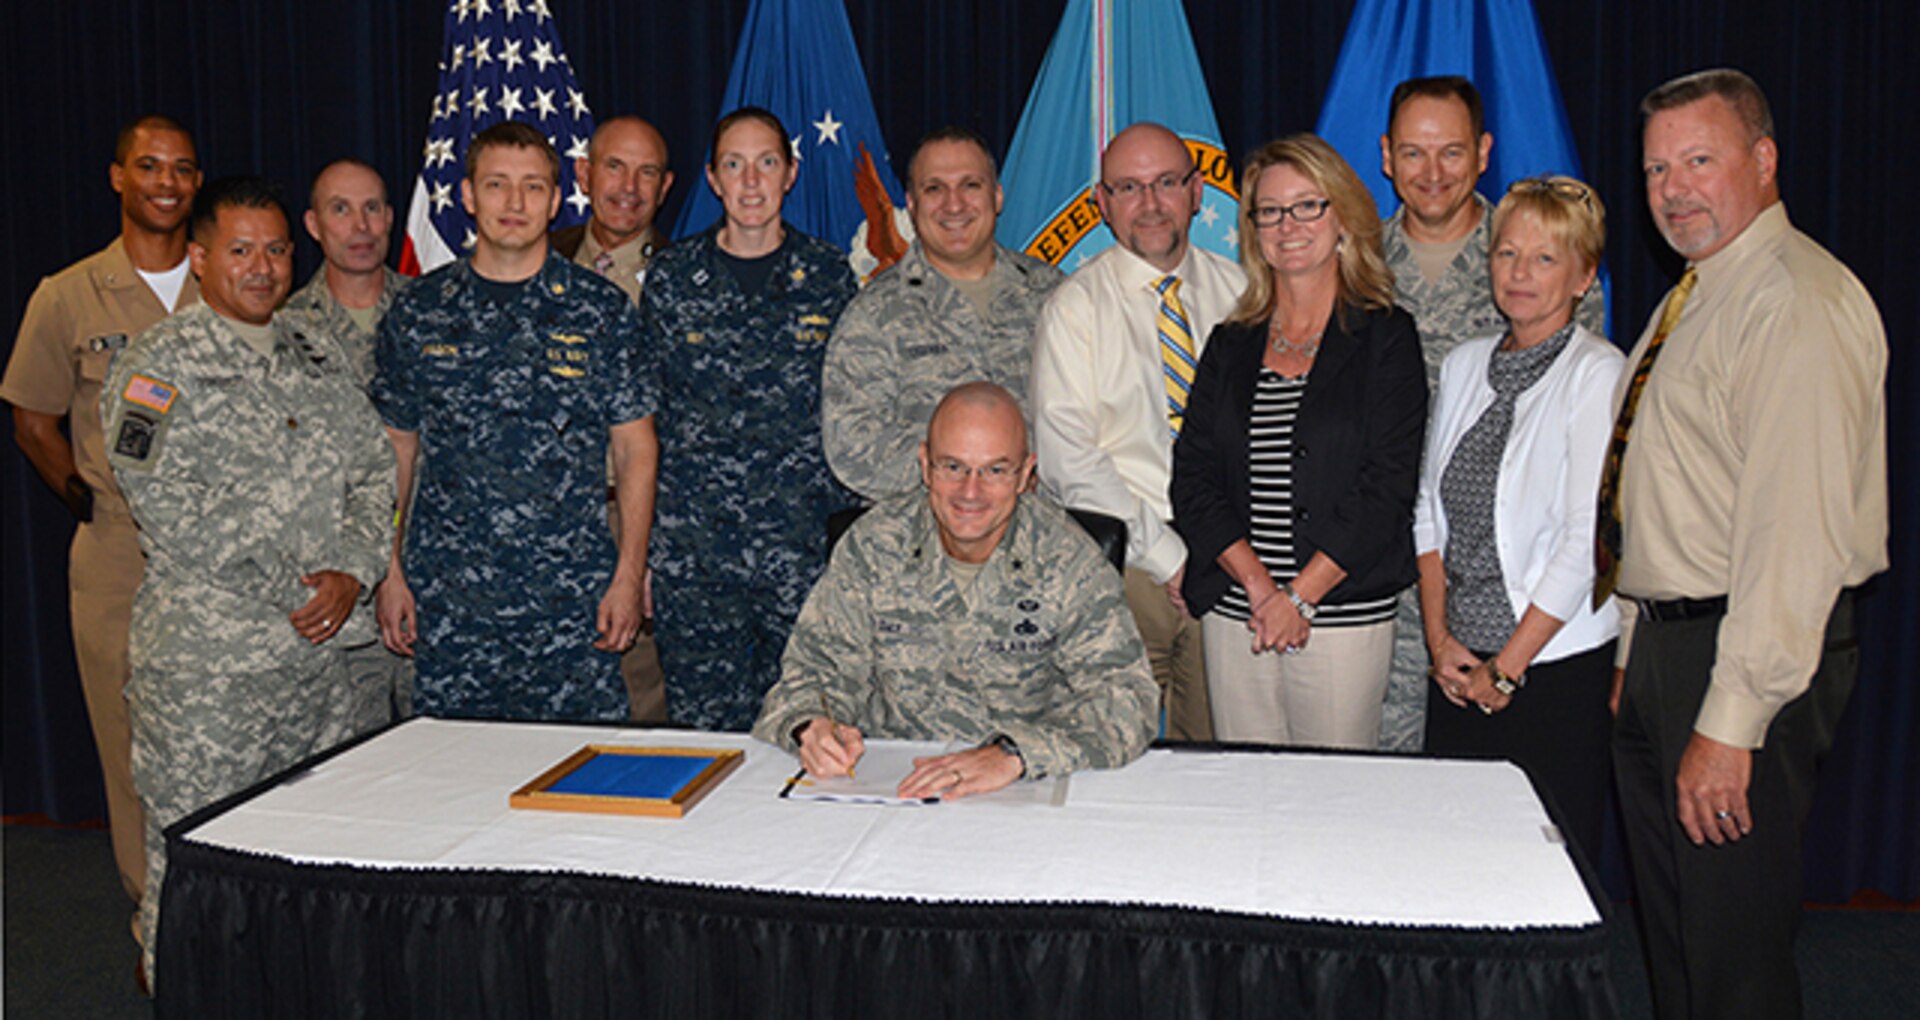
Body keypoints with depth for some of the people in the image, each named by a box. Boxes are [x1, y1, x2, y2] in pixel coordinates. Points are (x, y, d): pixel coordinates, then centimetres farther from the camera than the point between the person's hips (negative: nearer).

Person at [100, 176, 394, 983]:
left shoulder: (318, 357, 13)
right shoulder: (159, 364, -4)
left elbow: (375, 471, 10)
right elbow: (168, 509, -13)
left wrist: (352, 570, -7)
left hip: (318, 646, 6)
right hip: (205, 662, -5)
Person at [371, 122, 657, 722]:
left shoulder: (601, 312, 2)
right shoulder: (417, 313, 6)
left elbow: (635, 449, 3)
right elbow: (395, 451, 10)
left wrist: (629, 575, -4)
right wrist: (391, 573, 5)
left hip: (573, 602, -1)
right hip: (446, 601, 2)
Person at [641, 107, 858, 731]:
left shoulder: (828, 276, 4)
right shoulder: (671, 277, 5)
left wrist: (834, 503, 2)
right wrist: (640, 544, 5)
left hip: (801, 542, 0)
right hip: (692, 545, 0)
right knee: (703, 724, 4)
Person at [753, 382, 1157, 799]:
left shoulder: (1068, 561, -9)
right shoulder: (873, 543, -2)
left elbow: (1125, 697, -17)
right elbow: (819, 663, 3)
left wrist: (1013, 754, -34)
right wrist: (810, 727, -22)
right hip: (883, 787, 4)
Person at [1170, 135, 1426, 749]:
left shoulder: (1385, 337, 1)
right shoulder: (1231, 344, 11)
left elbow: (1385, 488, -7)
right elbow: (1193, 478, 4)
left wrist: (1300, 596, -12)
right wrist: (1258, 584, -9)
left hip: (1344, 617, -3)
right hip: (1233, 615, 3)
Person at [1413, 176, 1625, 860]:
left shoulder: (1598, 374, -9)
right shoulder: (1464, 365, 9)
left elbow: (1586, 543, -14)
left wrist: (1507, 668, -11)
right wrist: (1440, 637, 1)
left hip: (1559, 665, -5)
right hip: (1460, 669, 5)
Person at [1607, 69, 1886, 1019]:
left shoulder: (1799, 301, -16)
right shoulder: (1686, 302, 16)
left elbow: (1796, 526, -23)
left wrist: (1732, 721, -24)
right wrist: (1640, 656, 16)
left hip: (1745, 656, -9)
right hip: (1657, 646, 9)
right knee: (1668, 929, 20)